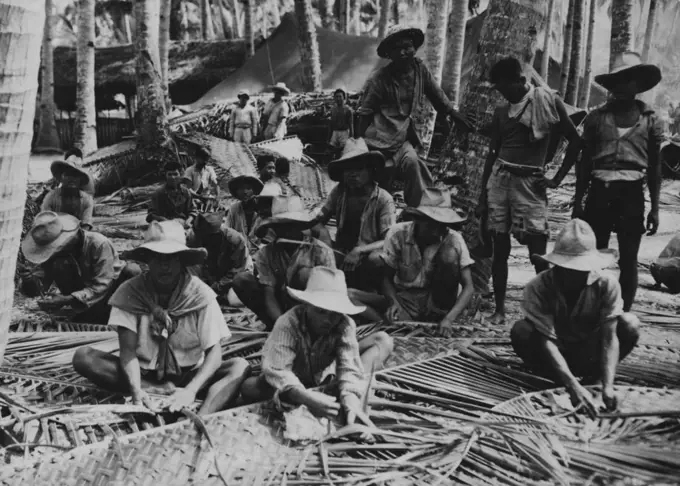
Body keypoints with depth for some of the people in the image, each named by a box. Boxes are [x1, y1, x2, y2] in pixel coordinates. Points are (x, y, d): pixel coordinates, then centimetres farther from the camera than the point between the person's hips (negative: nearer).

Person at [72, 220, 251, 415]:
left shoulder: (201, 294, -12)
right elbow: (128, 351, -15)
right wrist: (136, 390, -36)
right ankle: (166, 392, -24)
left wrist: (191, 390, -34)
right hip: (144, 375, 1)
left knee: (240, 366, -27)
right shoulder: (130, 292, -11)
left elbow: (214, 352, -15)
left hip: (188, 376, -1)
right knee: (83, 356, -22)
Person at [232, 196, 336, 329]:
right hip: (280, 313, 3)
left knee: (305, 273, -29)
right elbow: (269, 296, -13)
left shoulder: (320, 251, -12)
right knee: (242, 280, -15)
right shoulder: (265, 254, -6)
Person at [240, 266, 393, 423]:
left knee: (383, 341, -15)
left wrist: (350, 396, -55)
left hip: (327, 377, 2)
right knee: (248, 388, -33)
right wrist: (308, 398, -58)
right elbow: (277, 370, -41)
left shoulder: (345, 325, -24)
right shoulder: (287, 324, -32)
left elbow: (349, 364, -33)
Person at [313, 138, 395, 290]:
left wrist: (360, 251, -31)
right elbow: (319, 220, 5)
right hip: (341, 255, 3)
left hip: (365, 257, -3)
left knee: (377, 259, -35)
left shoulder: (383, 199, -11)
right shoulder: (339, 191, 2)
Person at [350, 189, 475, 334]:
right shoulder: (397, 234, -12)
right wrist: (394, 302, -24)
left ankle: (441, 314, -16)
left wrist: (449, 319, -34)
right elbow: (387, 277, -3)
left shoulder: (454, 240, -14)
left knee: (449, 253, -25)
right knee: (349, 296, -21)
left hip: (437, 305, -1)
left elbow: (468, 287, -17)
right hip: (404, 302, 1)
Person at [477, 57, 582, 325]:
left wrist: (557, 179, -2)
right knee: (500, 248, 4)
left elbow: (575, 141, 3)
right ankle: (499, 309, 12)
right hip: (499, 179, 4)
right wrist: (482, 196, 13)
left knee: (538, 252, -8)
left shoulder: (548, 101, 0)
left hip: (531, 182, -4)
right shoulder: (501, 112, 12)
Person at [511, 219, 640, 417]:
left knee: (629, 324, -24)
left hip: (588, 354, 2)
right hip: (554, 356, -1)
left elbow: (609, 337, -25)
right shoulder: (538, 287, -25)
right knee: (521, 331, -32)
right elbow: (546, 340, -31)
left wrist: (608, 386, -39)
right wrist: (573, 386, -43)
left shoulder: (607, 285, -20)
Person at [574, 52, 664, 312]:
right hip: (599, 192, 1)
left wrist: (655, 207, 4)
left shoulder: (650, 120, 5)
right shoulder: (596, 117, 6)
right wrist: (578, 202, 6)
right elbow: (584, 163, 9)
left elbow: (655, 167, 7)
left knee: (628, 260, 3)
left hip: (632, 193, -1)